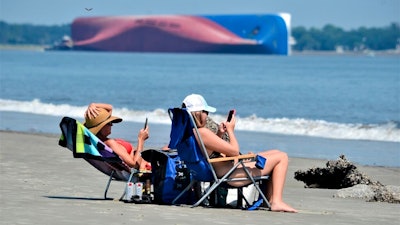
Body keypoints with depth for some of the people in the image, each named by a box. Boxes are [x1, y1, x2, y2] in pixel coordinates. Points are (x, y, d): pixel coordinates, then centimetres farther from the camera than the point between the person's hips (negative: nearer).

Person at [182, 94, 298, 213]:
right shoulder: (202, 132, -28)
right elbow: (234, 151, -22)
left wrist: (219, 134, 6)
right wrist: (230, 130, -7)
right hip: (232, 174, -11)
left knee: (275, 153, 22)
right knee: (281, 157, -2)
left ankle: (269, 199, 21)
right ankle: (277, 202, -3)